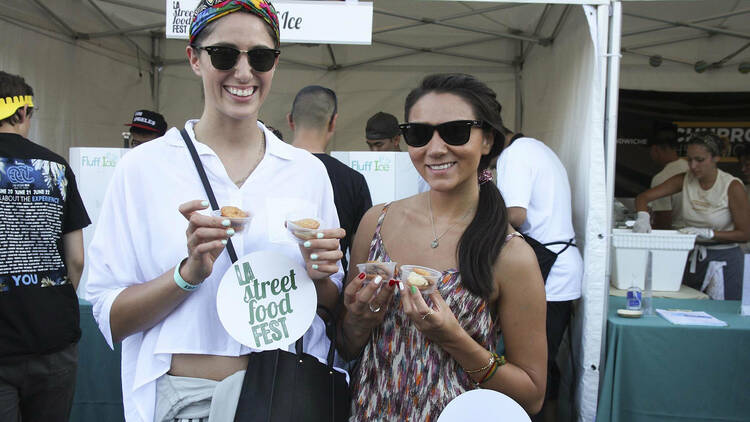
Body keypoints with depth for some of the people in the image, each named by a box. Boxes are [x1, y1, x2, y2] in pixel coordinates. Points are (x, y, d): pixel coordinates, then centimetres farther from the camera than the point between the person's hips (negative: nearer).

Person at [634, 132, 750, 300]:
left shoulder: (732, 186, -13)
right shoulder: (685, 180, -2)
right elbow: (643, 197, -5)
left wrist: (708, 233, -22)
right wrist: (643, 215, -26)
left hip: (725, 258, -4)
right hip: (692, 255, 4)